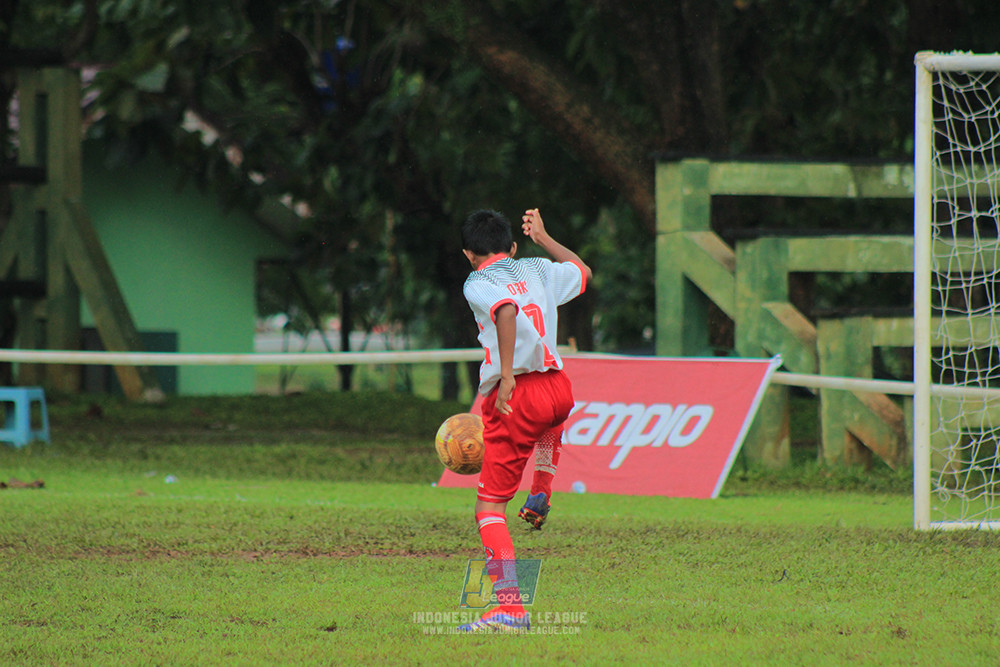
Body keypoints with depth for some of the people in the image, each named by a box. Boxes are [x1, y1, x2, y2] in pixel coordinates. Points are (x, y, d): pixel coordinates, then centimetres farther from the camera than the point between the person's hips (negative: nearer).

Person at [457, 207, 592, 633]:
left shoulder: (478, 283, -1)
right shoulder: (536, 270, 16)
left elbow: (507, 310, -24)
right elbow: (583, 271, 37)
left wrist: (506, 376, -26)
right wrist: (542, 238, 48)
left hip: (513, 395, -6)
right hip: (558, 386, 6)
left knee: (489, 508, -2)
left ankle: (510, 608, -14)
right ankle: (541, 495, 44)